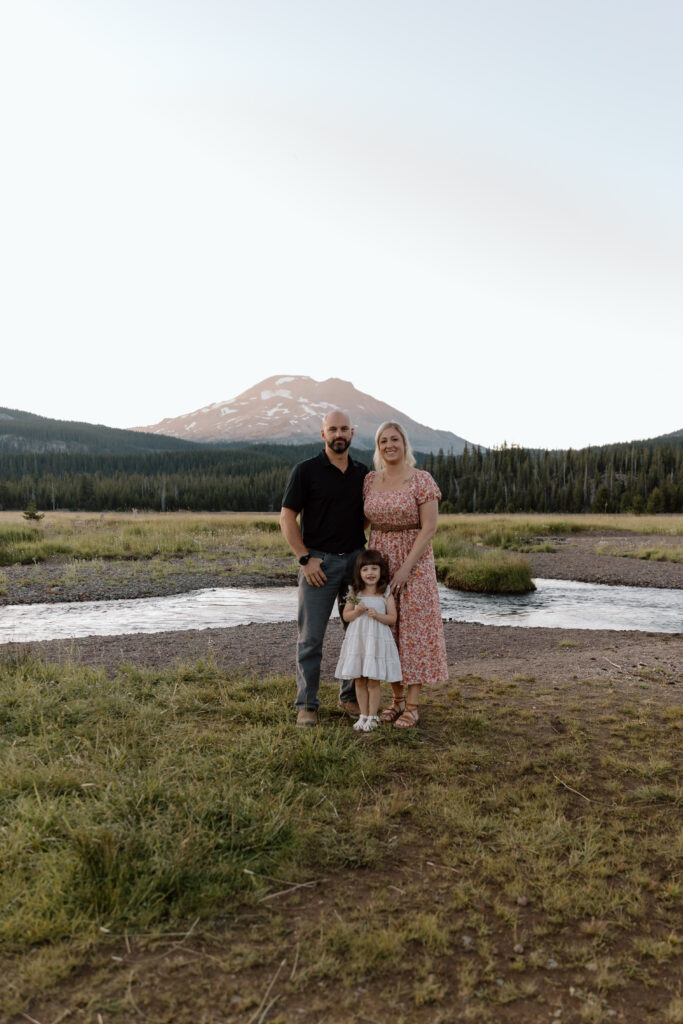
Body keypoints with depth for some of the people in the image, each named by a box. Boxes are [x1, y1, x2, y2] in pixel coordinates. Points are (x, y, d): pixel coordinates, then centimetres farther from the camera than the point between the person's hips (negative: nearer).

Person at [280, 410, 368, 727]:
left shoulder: (362, 474, 9)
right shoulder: (306, 471, -4)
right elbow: (287, 517, -6)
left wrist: (365, 553, 7)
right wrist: (305, 558, -11)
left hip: (356, 560, 5)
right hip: (319, 562, -4)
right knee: (311, 637, -1)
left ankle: (350, 696, 25)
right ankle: (307, 704, 11)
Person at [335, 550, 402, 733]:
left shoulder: (386, 594, -2)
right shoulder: (355, 594, 4)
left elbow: (392, 618, -2)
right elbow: (346, 616, 5)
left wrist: (378, 615, -19)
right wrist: (357, 611, -13)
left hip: (377, 641, -2)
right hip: (357, 640, 3)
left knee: (373, 681, 2)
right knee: (359, 681, 8)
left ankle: (373, 717, 15)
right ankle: (363, 715, 21)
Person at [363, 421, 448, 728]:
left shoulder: (422, 480, -10)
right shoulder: (369, 481, 4)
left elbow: (429, 528, -14)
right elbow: (366, 522, 11)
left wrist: (406, 569, -19)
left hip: (414, 563, -4)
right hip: (379, 562, 5)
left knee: (413, 630, -1)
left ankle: (412, 706, 9)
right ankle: (397, 699, 22)